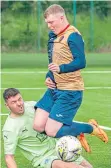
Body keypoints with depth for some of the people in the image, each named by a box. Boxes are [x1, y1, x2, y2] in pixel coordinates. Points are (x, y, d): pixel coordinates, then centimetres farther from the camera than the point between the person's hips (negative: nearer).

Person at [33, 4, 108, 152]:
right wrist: (49, 77, 7)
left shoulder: (73, 36, -14)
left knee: (51, 131, -12)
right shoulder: (53, 35, 14)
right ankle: (76, 133, 16)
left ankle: (90, 128, 10)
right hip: (54, 89, 9)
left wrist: (61, 68, -40)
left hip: (69, 91, -9)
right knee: (38, 126, -4)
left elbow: (81, 62, -24)